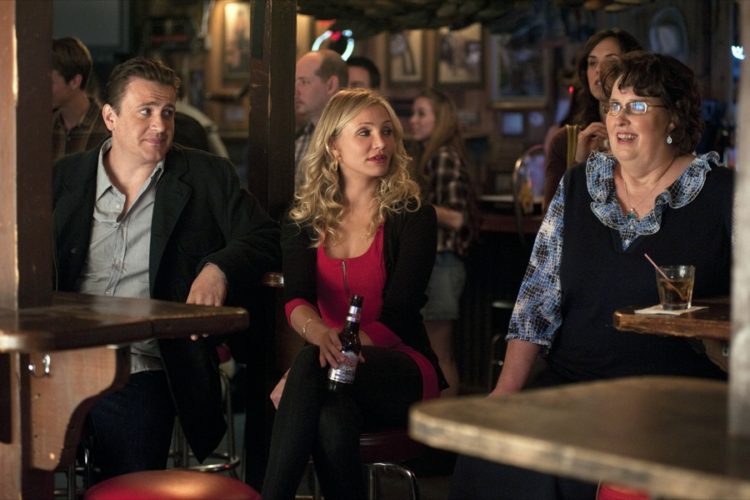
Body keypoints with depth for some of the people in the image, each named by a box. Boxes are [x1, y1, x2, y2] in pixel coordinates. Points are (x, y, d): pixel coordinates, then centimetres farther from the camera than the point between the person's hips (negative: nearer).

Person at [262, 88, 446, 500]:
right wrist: (321, 334, -34)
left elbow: (397, 314, -10)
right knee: (332, 419, -38)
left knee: (310, 366, -35)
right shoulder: (303, 220, 8)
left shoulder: (412, 216, 0)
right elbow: (296, 301, -8)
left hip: (401, 373, -2)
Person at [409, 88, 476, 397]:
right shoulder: (427, 157, 15)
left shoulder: (444, 157, -12)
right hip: (429, 261, 9)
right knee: (440, 356, 11)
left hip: (442, 263, -9)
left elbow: (457, 218, -19)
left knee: (439, 356, -4)